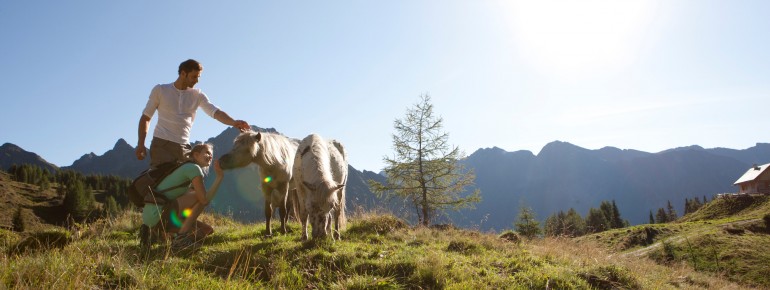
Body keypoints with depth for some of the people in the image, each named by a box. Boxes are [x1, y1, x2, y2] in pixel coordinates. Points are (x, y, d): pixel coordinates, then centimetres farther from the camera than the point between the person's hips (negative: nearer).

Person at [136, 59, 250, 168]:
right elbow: (145, 117, 8)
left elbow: (215, 112, -7)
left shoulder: (197, 95, 8)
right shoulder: (160, 90, 4)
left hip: (184, 147, 3)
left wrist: (233, 122, -27)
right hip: (161, 144, -3)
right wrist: (141, 144, -3)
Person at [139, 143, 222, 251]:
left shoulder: (185, 167, 21)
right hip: (158, 213, -10)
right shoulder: (193, 168, -10)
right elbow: (205, 199, -18)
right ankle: (181, 238, -14)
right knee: (202, 197, -17)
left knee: (207, 230, 10)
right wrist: (219, 177, -12)